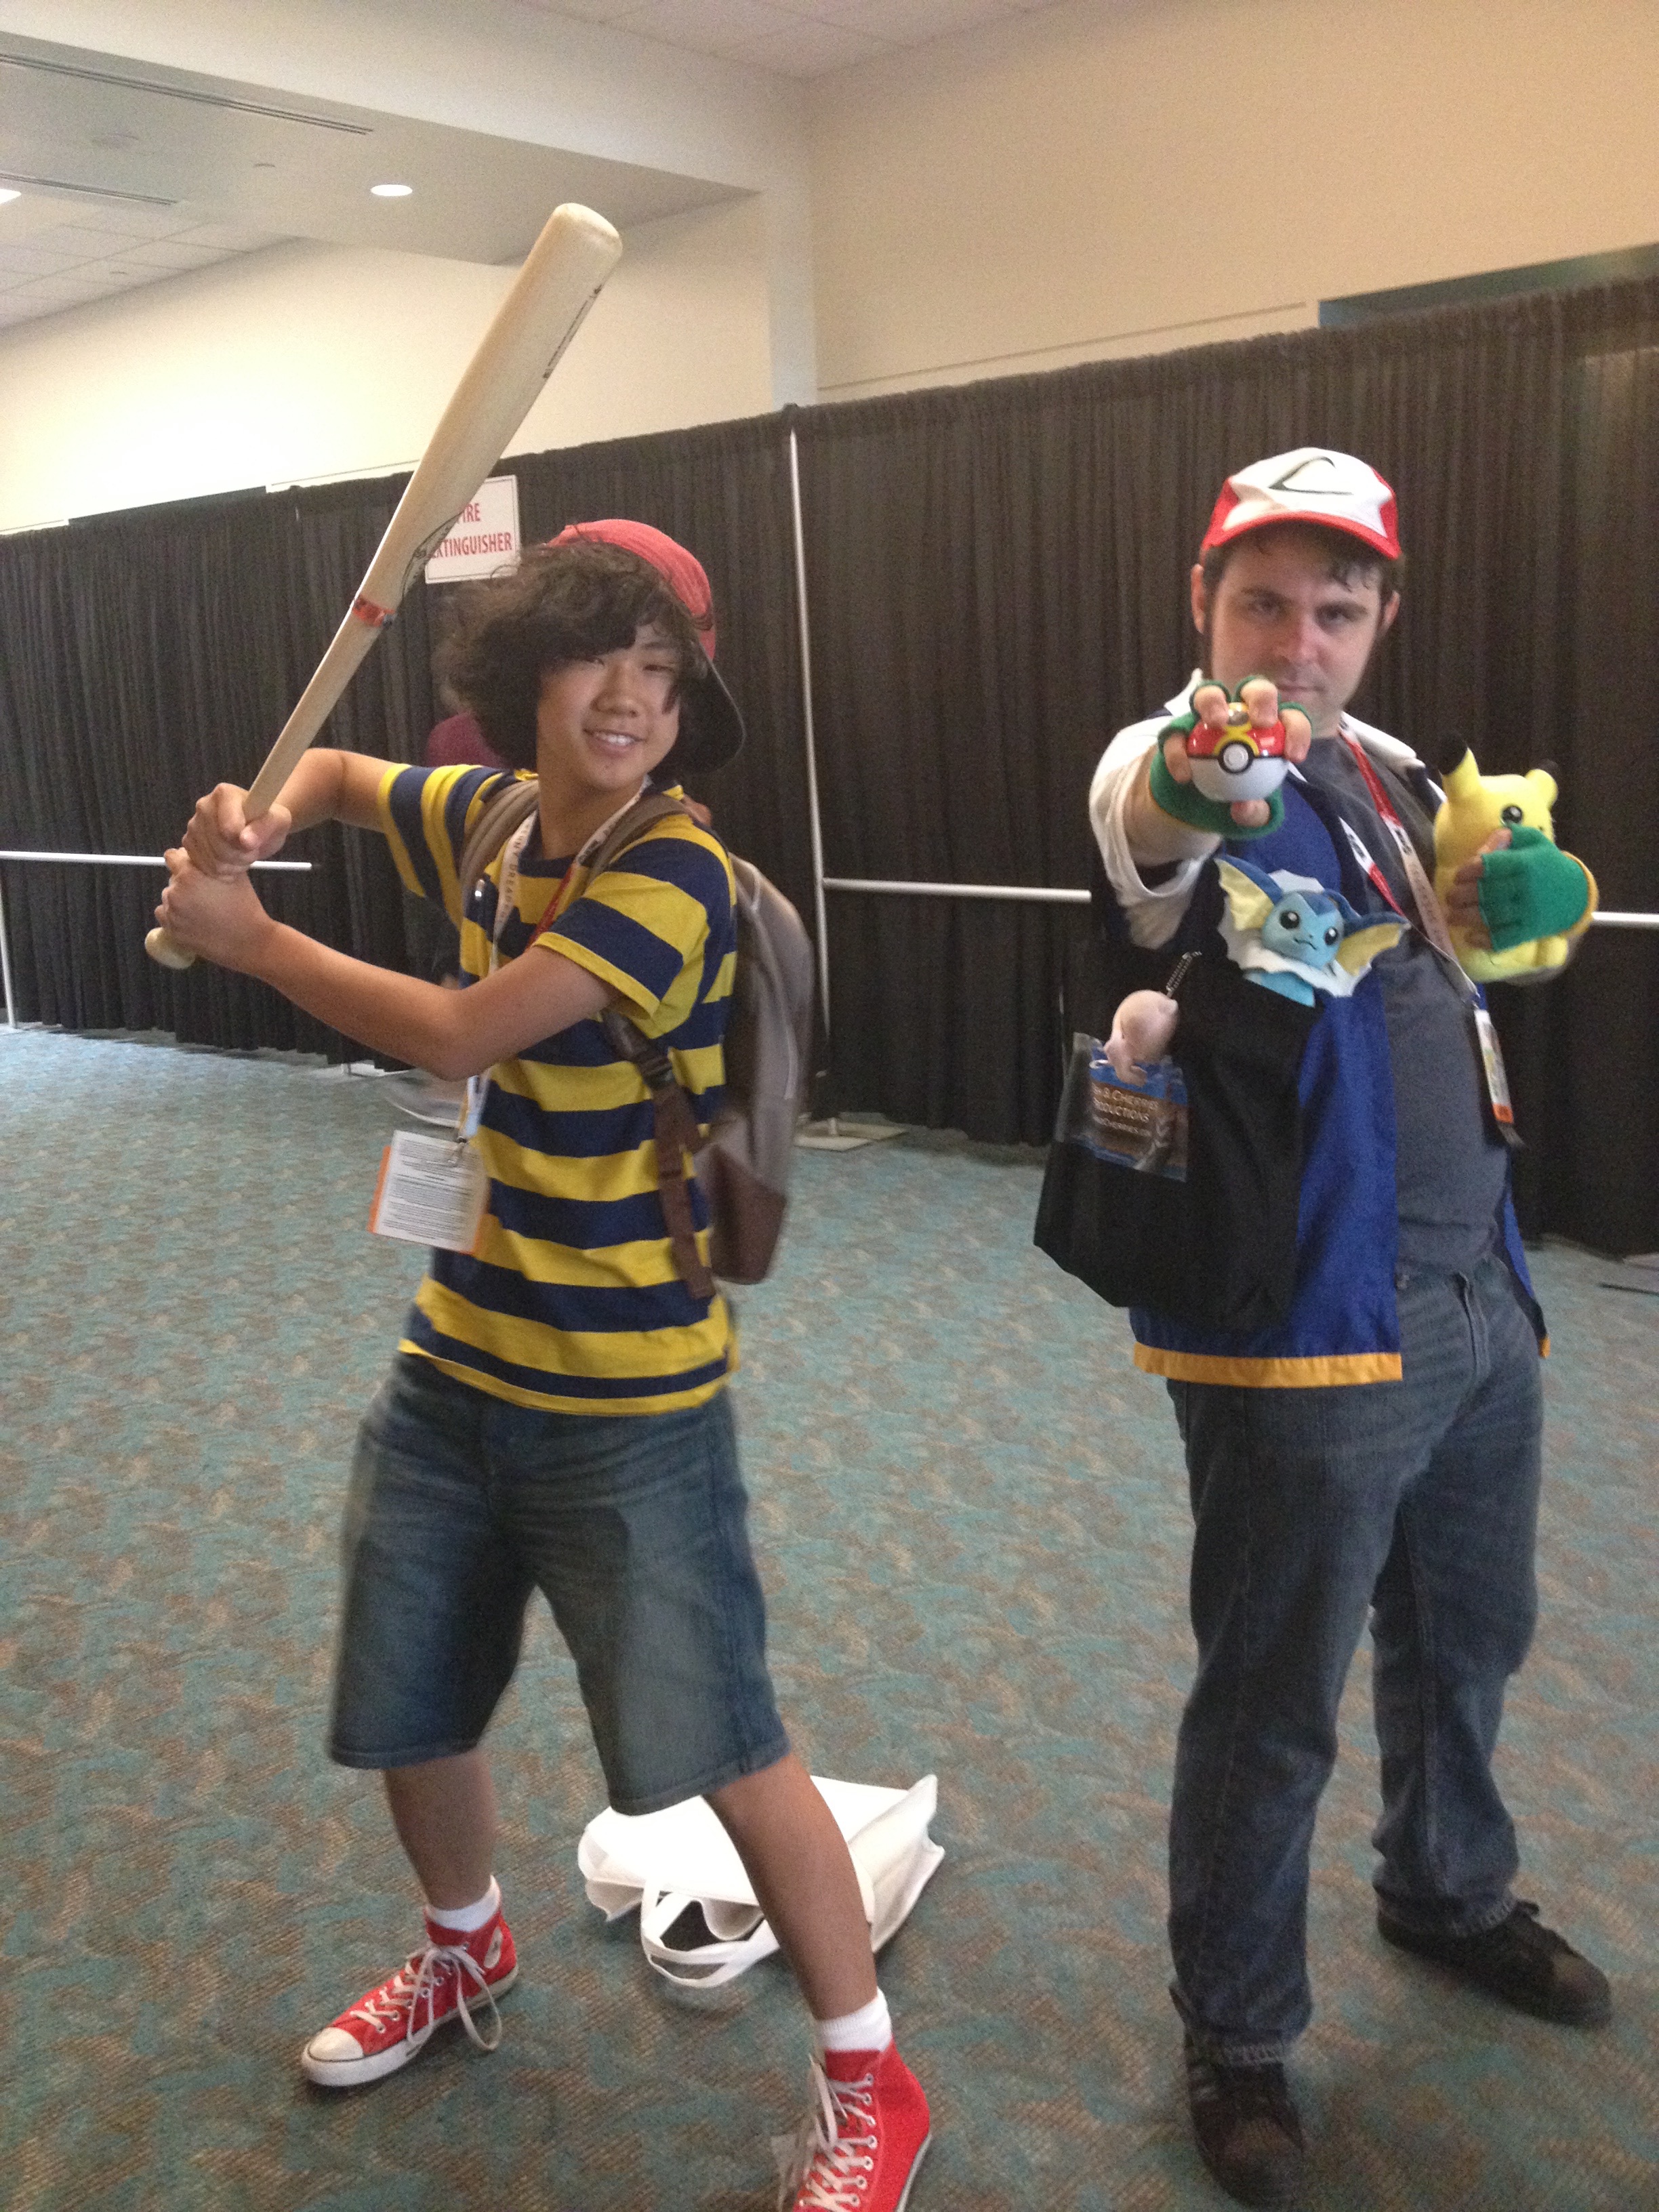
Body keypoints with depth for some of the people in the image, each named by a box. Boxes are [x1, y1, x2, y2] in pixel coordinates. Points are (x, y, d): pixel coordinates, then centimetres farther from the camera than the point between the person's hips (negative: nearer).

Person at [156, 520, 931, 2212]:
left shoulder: (672, 873, -20)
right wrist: (259, 823, 0)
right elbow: (342, 773, 24)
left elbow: (457, 1036, -23)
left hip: (626, 1400, -7)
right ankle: (465, 1952, 52)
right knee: (402, 1707, 22)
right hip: (456, 1360, 7)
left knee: (719, 1744, 0)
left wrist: (243, 937, -10)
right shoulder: (486, 813, 3)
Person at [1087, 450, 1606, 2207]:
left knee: (1467, 1640, 25)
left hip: (1479, 1306, 8)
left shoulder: (1391, 775, 10)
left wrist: (1508, 899, 1)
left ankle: (1449, 1894, 51)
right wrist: (1197, 775, -64)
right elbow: (1154, 823, -40)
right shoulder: (1180, 770, -14)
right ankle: (1237, 2039, 28)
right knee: (1275, 1707, 5)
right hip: (1305, 1335, -8)